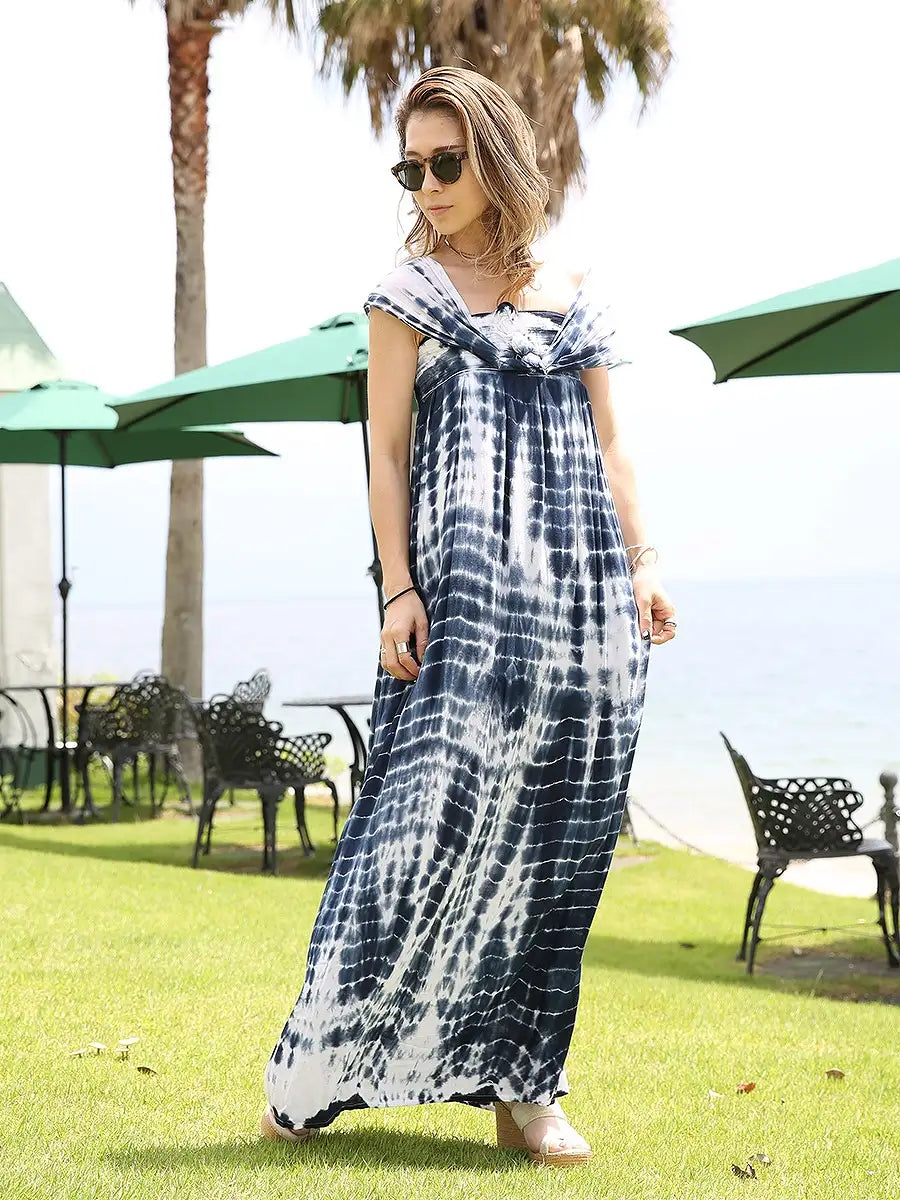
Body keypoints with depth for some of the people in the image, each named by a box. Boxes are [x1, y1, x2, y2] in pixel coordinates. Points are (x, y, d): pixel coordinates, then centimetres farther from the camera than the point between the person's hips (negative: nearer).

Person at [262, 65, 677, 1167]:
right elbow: (388, 450, 3)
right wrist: (400, 589, -7)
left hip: (583, 581, 4)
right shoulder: (410, 291, 8)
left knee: (554, 835, 1)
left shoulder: (576, 290, 16)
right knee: (433, 815, -12)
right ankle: (316, 1075, -3)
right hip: (466, 579, -3)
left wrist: (640, 567, 6)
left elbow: (607, 444, 17)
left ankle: (520, 1086, 6)